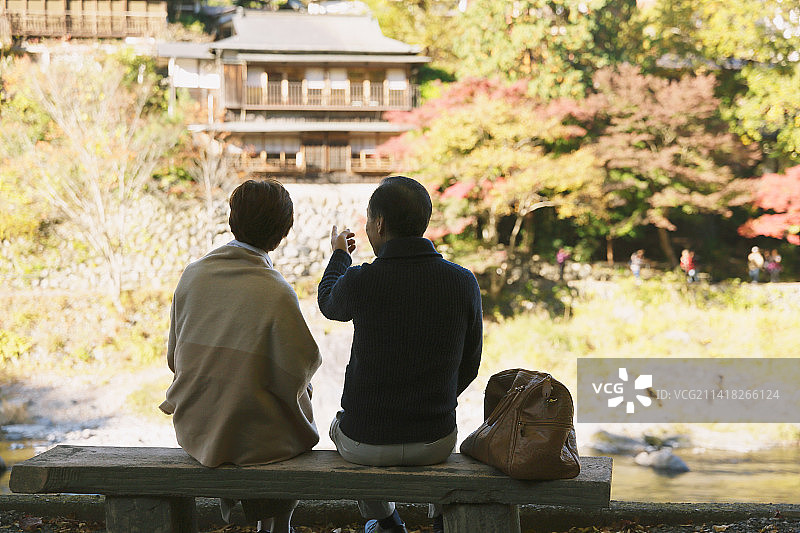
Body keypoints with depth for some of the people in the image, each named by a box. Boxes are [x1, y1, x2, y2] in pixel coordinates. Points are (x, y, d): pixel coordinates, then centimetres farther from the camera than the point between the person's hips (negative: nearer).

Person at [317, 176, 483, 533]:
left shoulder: (359, 282, -17)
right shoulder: (464, 283, -9)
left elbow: (329, 304, 10)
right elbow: (469, 365, 3)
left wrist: (339, 255, 30)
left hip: (365, 444, -2)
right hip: (435, 443, 2)